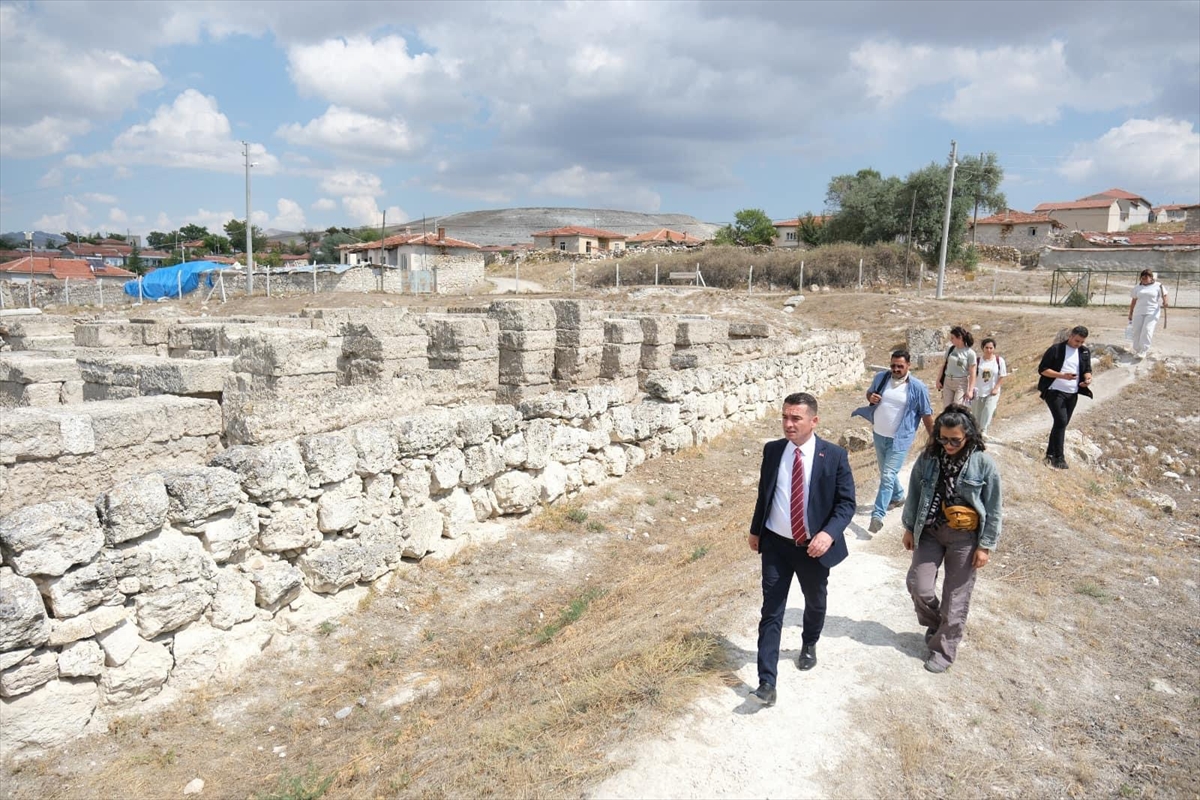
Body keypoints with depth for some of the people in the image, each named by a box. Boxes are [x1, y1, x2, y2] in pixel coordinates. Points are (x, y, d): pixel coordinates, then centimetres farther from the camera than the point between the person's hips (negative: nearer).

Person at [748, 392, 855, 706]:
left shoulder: (834, 456, -13)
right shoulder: (772, 450, -4)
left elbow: (846, 502, -11)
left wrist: (829, 533, -27)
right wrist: (755, 530, 14)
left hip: (814, 546, -1)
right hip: (775, 544, 1)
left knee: (815, 603, 22)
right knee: (771, 611, -1)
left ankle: (809, 645, 52)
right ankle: (767, 681, 3)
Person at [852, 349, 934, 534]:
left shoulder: (917, 387, -14)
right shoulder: (881, 378, -3)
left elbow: (927, 414, -6)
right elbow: (869, 393, 14)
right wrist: (870, 397, -11)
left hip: (900, 439, -5)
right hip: (879, 435, 5)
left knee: (888, 476, -12)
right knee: (886, 472, 22)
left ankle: (877, 515, -11)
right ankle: (898, 496, 48)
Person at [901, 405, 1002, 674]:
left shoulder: (984, 464, -15)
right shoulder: (928, 457, -8)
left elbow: (992, 508, -8)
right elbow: (914, 494, 3)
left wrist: (985, 545, -7)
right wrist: (909, 527, 7)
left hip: (965, 537, -2)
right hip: (929, 531, 2)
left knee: (956, 596, 7)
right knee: (919, 586, -1)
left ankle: (944, 649, 23)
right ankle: (935, 624, 30)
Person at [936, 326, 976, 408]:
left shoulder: (970, 353, -10)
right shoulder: (951, 349, 4)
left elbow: (972, 374, -10)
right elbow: (944, 365, 13)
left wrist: (970, 390, -15)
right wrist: (939, 380, 10)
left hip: (961, 383, -5)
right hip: (947, 382, 5)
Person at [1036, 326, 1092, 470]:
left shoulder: (1085, 352, 7)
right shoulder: (1056, 349, -8)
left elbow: (1087, 370, 14)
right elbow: (1042, 369, -9)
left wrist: (1088, 378, -11)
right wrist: (1062, 375, -22)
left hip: (1072, 394, 6)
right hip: (1055, 391, -6)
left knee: (1061, 424, 10)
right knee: (1061, 421, -16)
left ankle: (1050, 454, 22)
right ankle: (1059, 457, -10)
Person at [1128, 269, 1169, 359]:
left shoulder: (1158, 286, 4)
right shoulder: (1137, 287, 13)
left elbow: (1164, 295, 3)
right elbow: (1133, 301, 16)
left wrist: (1164, 303, -18)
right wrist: (1130, 313, 16)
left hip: (1152, 313, -4)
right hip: (1138, 313, 4)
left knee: (1147, 331, -15)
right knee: (1137, 331, 2)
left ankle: (1143, 351, -19)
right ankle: (1136, 350, 13)